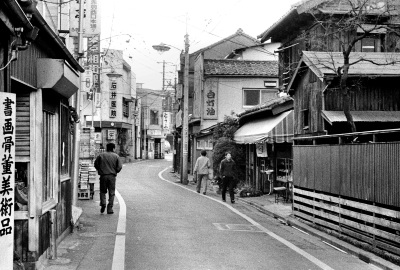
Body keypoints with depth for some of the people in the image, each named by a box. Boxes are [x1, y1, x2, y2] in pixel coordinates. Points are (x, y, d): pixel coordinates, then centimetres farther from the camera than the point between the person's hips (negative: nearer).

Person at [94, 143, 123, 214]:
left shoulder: (101, 155, 2)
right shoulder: (116, 156, 0)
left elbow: (96, 164, 4)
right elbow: (119, 167, -4)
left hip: (103, 176, 1)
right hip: (112, 176, -1)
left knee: (103, 191, 16)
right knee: (111, 193, 6)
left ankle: (103, 203, -6)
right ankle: (110, 209, 4)